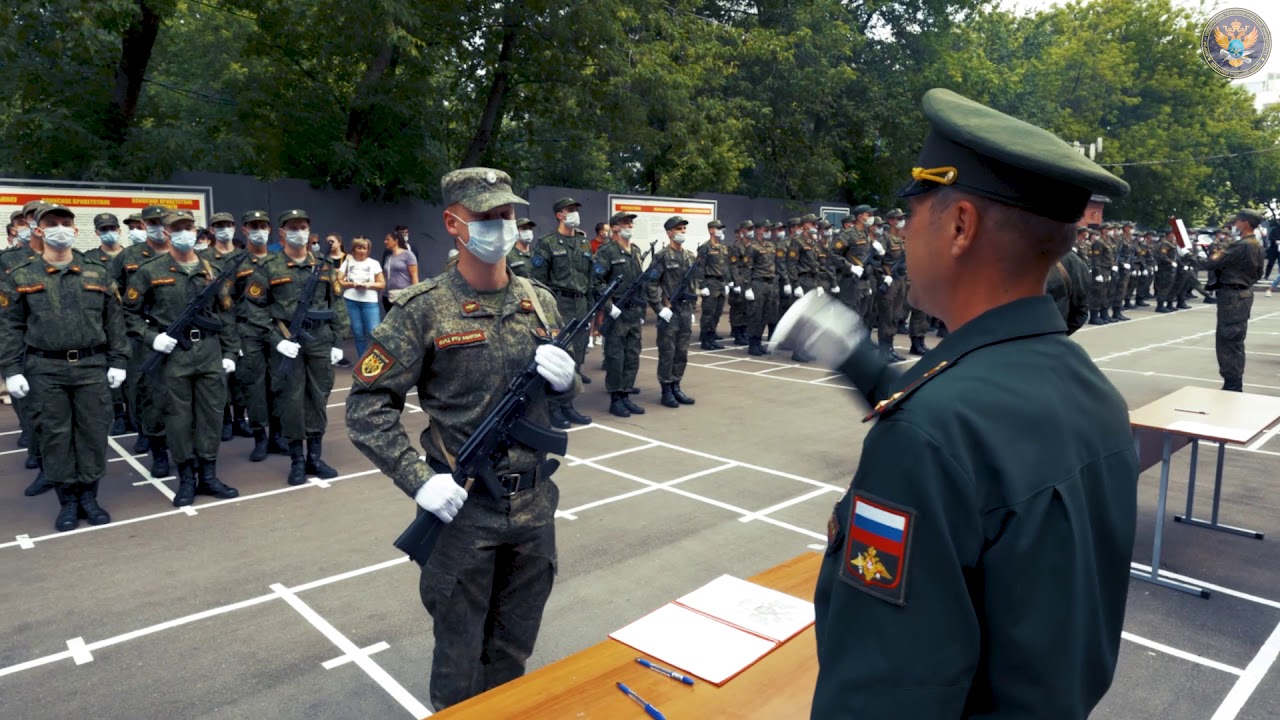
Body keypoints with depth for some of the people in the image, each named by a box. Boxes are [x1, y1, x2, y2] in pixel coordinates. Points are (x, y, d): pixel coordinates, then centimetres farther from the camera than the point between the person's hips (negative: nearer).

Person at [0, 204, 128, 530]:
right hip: (45, 370, -1)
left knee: (93, 432, 4)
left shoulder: (97, 272, 7)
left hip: (92, 367, 1)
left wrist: (118, 361, 3)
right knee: (55, 435, 5)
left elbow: (114, 321, 8)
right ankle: (68, 501, 16)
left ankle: (89, 497, 18)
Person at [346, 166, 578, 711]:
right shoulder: (424, 309, -10)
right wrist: (419, 479, -19)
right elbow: (367, 405, -10)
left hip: (535, 503, 4)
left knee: (515, 648, 21)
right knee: (460, 657, 13)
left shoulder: (540, 300, 4)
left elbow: (564, 390, 15)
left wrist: (565, 377, -9)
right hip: (463, 507, -4)